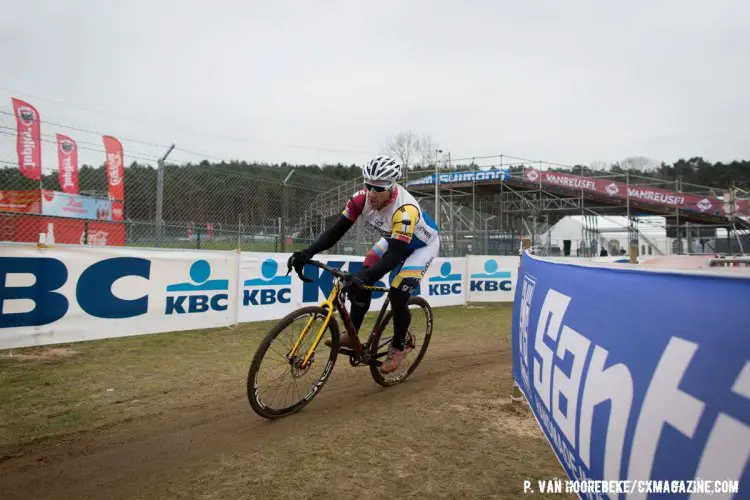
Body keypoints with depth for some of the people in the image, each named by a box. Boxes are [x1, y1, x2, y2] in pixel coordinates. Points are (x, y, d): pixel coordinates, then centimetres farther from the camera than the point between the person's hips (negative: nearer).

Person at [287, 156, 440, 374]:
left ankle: (398, 347, 7)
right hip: (393, 239, 6)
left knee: (397, 295, -18)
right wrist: (307, 253, -37)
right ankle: (351, 336, 5)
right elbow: (337, 230, -24)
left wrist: (365, 277, -58)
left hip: (423, 244, -6)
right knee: (361, 283, -10)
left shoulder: (405, 209, -40)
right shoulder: (362, 198, -24)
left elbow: (394, 255, -44)